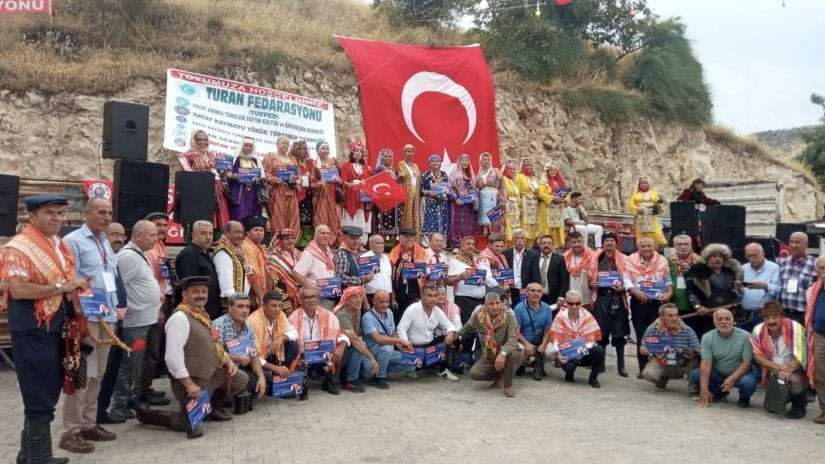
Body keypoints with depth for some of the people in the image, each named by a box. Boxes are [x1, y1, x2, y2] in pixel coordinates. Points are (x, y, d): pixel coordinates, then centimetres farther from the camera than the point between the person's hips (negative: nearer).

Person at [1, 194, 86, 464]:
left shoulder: (61, 246, 12)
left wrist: (79, 314, 10)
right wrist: (61, 287, -20)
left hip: (57, 329, 9)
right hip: (32, 332, -8)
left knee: (49, 394, 17)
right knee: (40, 400, -1)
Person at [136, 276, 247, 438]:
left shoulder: (201, 314, 9)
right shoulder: (180, 317, -21)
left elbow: (213, 344, 22)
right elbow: (173, 357, -26)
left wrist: (227, 360, 5)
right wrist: (189, 384, -24)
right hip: (193, 379, -9)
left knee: (241, 379, 11)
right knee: (192, 425, -5)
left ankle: (211, 407, 28)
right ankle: (146, 413, 12)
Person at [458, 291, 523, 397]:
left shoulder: (508, 316, -18)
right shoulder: (478, 316, -9)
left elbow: (513, 340, -30)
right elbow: (465, 331, 12)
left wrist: (503, 353, -47)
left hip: (504, 357, -2)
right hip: (487, 358, 3)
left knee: (514, 354, -36)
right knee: (474, 373, -24)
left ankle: (508, 384, -9)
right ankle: (500, 378, 7)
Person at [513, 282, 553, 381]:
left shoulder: (547, 309, 3)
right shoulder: (519, 308, -7)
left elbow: (548, 330, 2)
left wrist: (543, 345, -15)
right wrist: (526, 344, -24)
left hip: (540, 342, 3)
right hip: (523, 342, -3)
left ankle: (538, 366, 13)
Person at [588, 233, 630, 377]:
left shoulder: (623, 259, 2)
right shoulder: (596, 258, 7)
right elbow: (591, 278, 15)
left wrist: (622, 288, -13)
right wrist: (592, 284, -6)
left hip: (617, 297, -1)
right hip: (601, 297, 1)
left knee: (619, 332, 0)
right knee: (601, 331, 4)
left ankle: (621, 365, 7)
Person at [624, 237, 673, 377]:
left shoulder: (662, 261, 7)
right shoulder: (631, 261, 4)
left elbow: (668, 280, 9)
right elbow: (626, 279, -2)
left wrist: (669, 293, -8)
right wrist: (635, 291, -17)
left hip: (658, 302, 0)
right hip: (638, 302, 0)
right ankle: (642, 368, 10)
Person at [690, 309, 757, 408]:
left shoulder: (744, 336, -14)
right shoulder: (707, 338, -10)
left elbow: (747, 362, -16)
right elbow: (706, 363, -17)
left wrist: (732, 379, -30)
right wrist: (704, 390, -26)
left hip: (738, 374, -2)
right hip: (717, 373, 3)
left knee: (748, 382, -35)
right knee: (694, 374, -21)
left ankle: (744, 398, 4)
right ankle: (720, 392, 8)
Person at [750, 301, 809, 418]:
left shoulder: (795, 327, -20)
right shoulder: (758, 330, -10)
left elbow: (800, 356, -23)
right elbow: (758, 356, -8)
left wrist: (786, 372, -37)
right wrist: (778, 368, -23)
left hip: (795, 370, -3)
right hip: (773, 371, 3)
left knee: (794, 379, -35)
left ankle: (799, 406, -5)